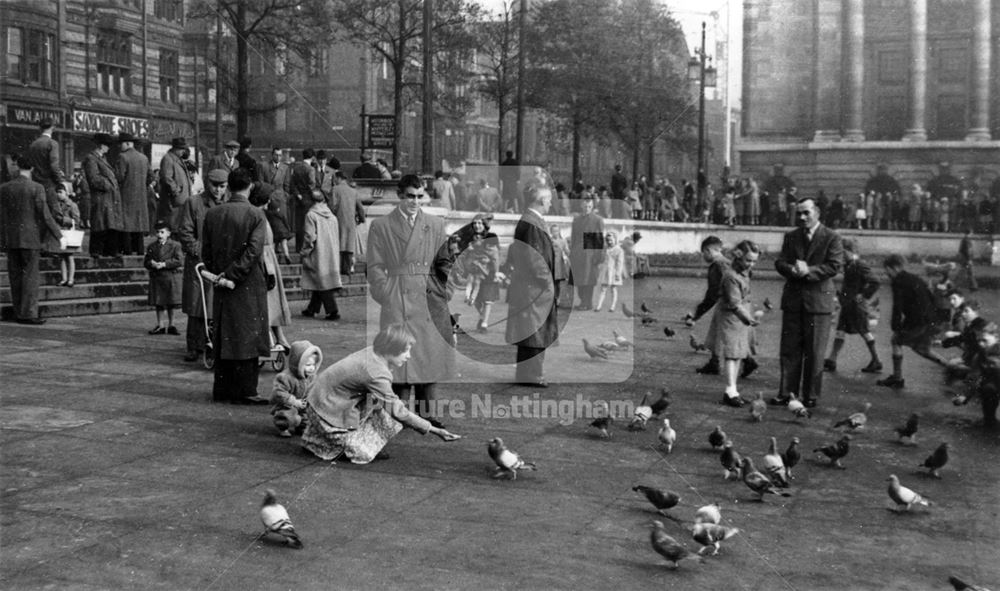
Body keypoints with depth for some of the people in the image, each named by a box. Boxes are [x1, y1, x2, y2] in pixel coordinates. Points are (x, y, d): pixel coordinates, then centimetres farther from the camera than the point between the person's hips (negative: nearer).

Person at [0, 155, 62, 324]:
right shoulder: (36, 188, -8)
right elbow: (45, 215, -10)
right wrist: (59, 235, -3)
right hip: (30, 239, -4)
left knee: (15, 277, 8)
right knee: (30, 276, -1)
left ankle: (19, 313, 11)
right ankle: (28, 313, -5)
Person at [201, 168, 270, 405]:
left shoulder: (211, 214, 4)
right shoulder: (256, 214, -10)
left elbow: (206, 251, 6)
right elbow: (253, 250, -17)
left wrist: (218, 274, 11)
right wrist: (232, 274, -13)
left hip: (221, 287, 5)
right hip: (249, 286, -5)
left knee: (223, 338, 12)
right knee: (247, 338, 1)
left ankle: (222, 390, 18)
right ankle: (245, 392, 2)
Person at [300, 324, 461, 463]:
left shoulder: (372, 353, -6)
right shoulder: (377, 374, -31)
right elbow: (398, 411, -30)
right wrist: (434, 430, -27)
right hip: (328, 410, -9)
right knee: (362, 454, -14)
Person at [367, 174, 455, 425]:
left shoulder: (436, 224, 11)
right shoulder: (380, 226, 4)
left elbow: (445, 263, 12)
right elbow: (375, 266, 3)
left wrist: (443, 294, 3)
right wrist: (388, 296, -6)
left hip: (430, 301, 3)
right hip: (397, 302, -3)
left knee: (429, 354, 5)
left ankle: (425, 412, 13)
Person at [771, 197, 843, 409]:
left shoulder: (832, 238, -2)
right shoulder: (790, 237, 12)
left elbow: (834, 266, -11)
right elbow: (780, 262, 4)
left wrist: (808, 271, -21)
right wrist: (792, 269, -18)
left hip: (818, 299, -4)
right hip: (792, 299, 4)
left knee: (814, 352, 1)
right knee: (789, 349, 5)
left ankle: (810, 396, 9)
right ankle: (786, 392, 11)